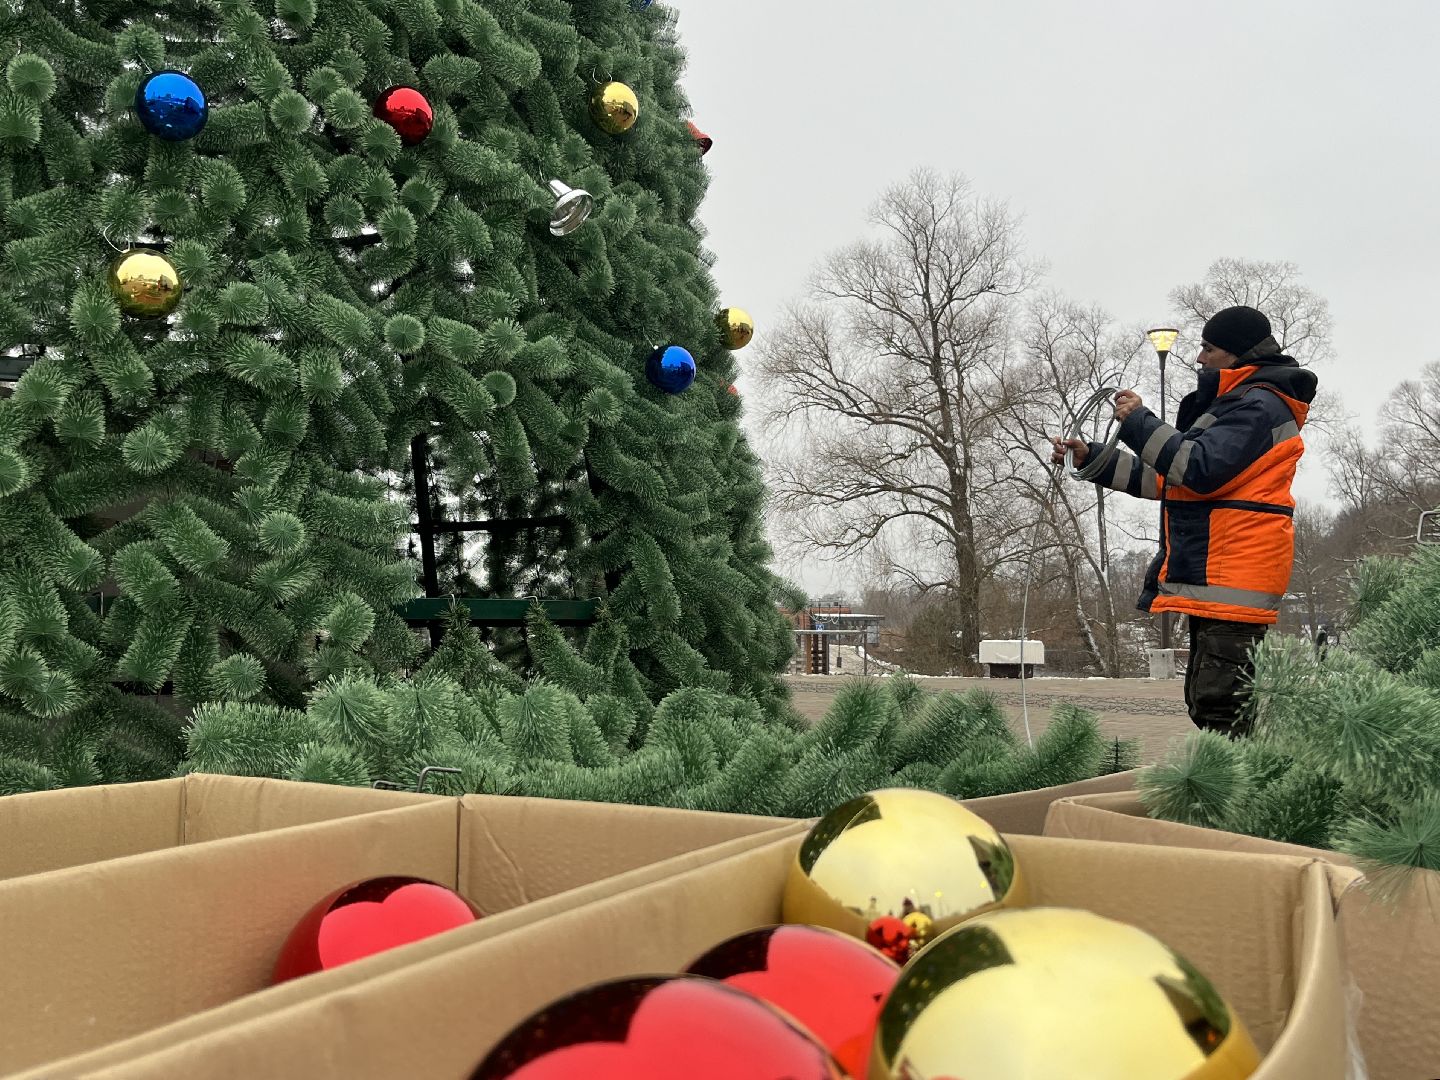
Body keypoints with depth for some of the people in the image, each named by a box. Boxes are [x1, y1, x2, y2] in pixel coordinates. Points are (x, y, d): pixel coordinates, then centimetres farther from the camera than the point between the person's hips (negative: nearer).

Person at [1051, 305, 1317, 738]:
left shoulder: (1259, 405, -8)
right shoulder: (1232, 402, 25)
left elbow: (1201, 469, -22)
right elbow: (1167, 479, 25)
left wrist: (1139, 423, -13)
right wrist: (1090, 458, 19)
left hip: (1232, 583, -11)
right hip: (1210, 577, 11)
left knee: (1219, 707, -15)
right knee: (1204, 703, 11)